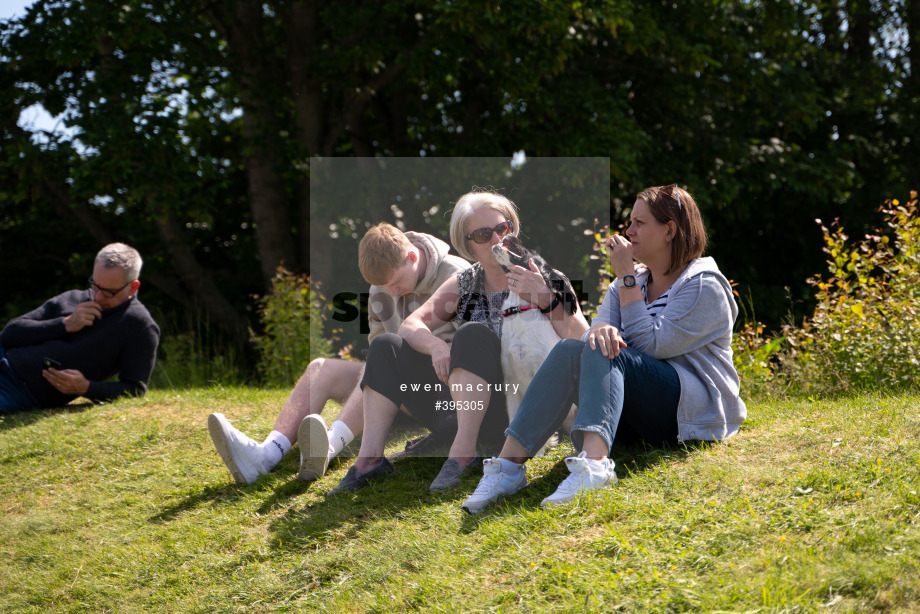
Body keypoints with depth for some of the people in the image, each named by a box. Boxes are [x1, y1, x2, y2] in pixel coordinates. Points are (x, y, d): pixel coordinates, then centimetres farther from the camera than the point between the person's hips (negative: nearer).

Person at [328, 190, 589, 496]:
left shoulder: (542, 279, -1)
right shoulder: (464, 284, 13)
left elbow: (581, 341, -13)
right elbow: (411, 325, 2)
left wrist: (547, 301, -30)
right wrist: (435, 345, -20)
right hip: (457, 401, 6)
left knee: (474, 334, -29)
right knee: (386, 346, -4)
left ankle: (463, 453, -34)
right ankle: (370, 457, -16)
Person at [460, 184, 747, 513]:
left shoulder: (703, 286, -5)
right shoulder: (634, 279, 18)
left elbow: (651, 345, -15)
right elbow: (604, 322, 2)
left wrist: (627, 278, -13)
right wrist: (600, 328, -23)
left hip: (695, 409, -6)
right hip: (635, 421, 6)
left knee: (604, 355, -30)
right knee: (570, 349, -21)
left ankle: (593, 462, -57)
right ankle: (508, 463, -35)